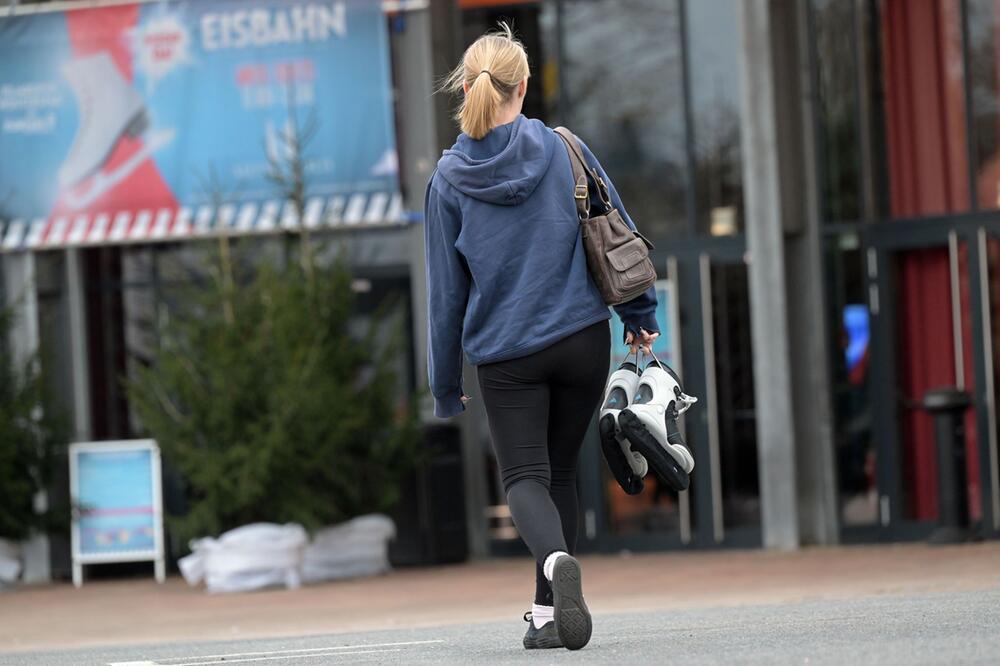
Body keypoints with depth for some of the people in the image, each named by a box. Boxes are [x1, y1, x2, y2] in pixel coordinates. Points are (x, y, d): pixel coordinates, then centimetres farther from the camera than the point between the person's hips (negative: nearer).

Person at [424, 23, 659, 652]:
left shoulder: (449, 179, -4)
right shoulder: (564, 151, -4)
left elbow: (445, 288, 1)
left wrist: (446, 382, 9)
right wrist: (640, 313, 18)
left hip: (505, 353, -1)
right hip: (583, 339, 1)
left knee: (525, 477, 1)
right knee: (562, 470, 15)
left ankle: (557, 559, -31)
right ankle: (549, 612, 14)